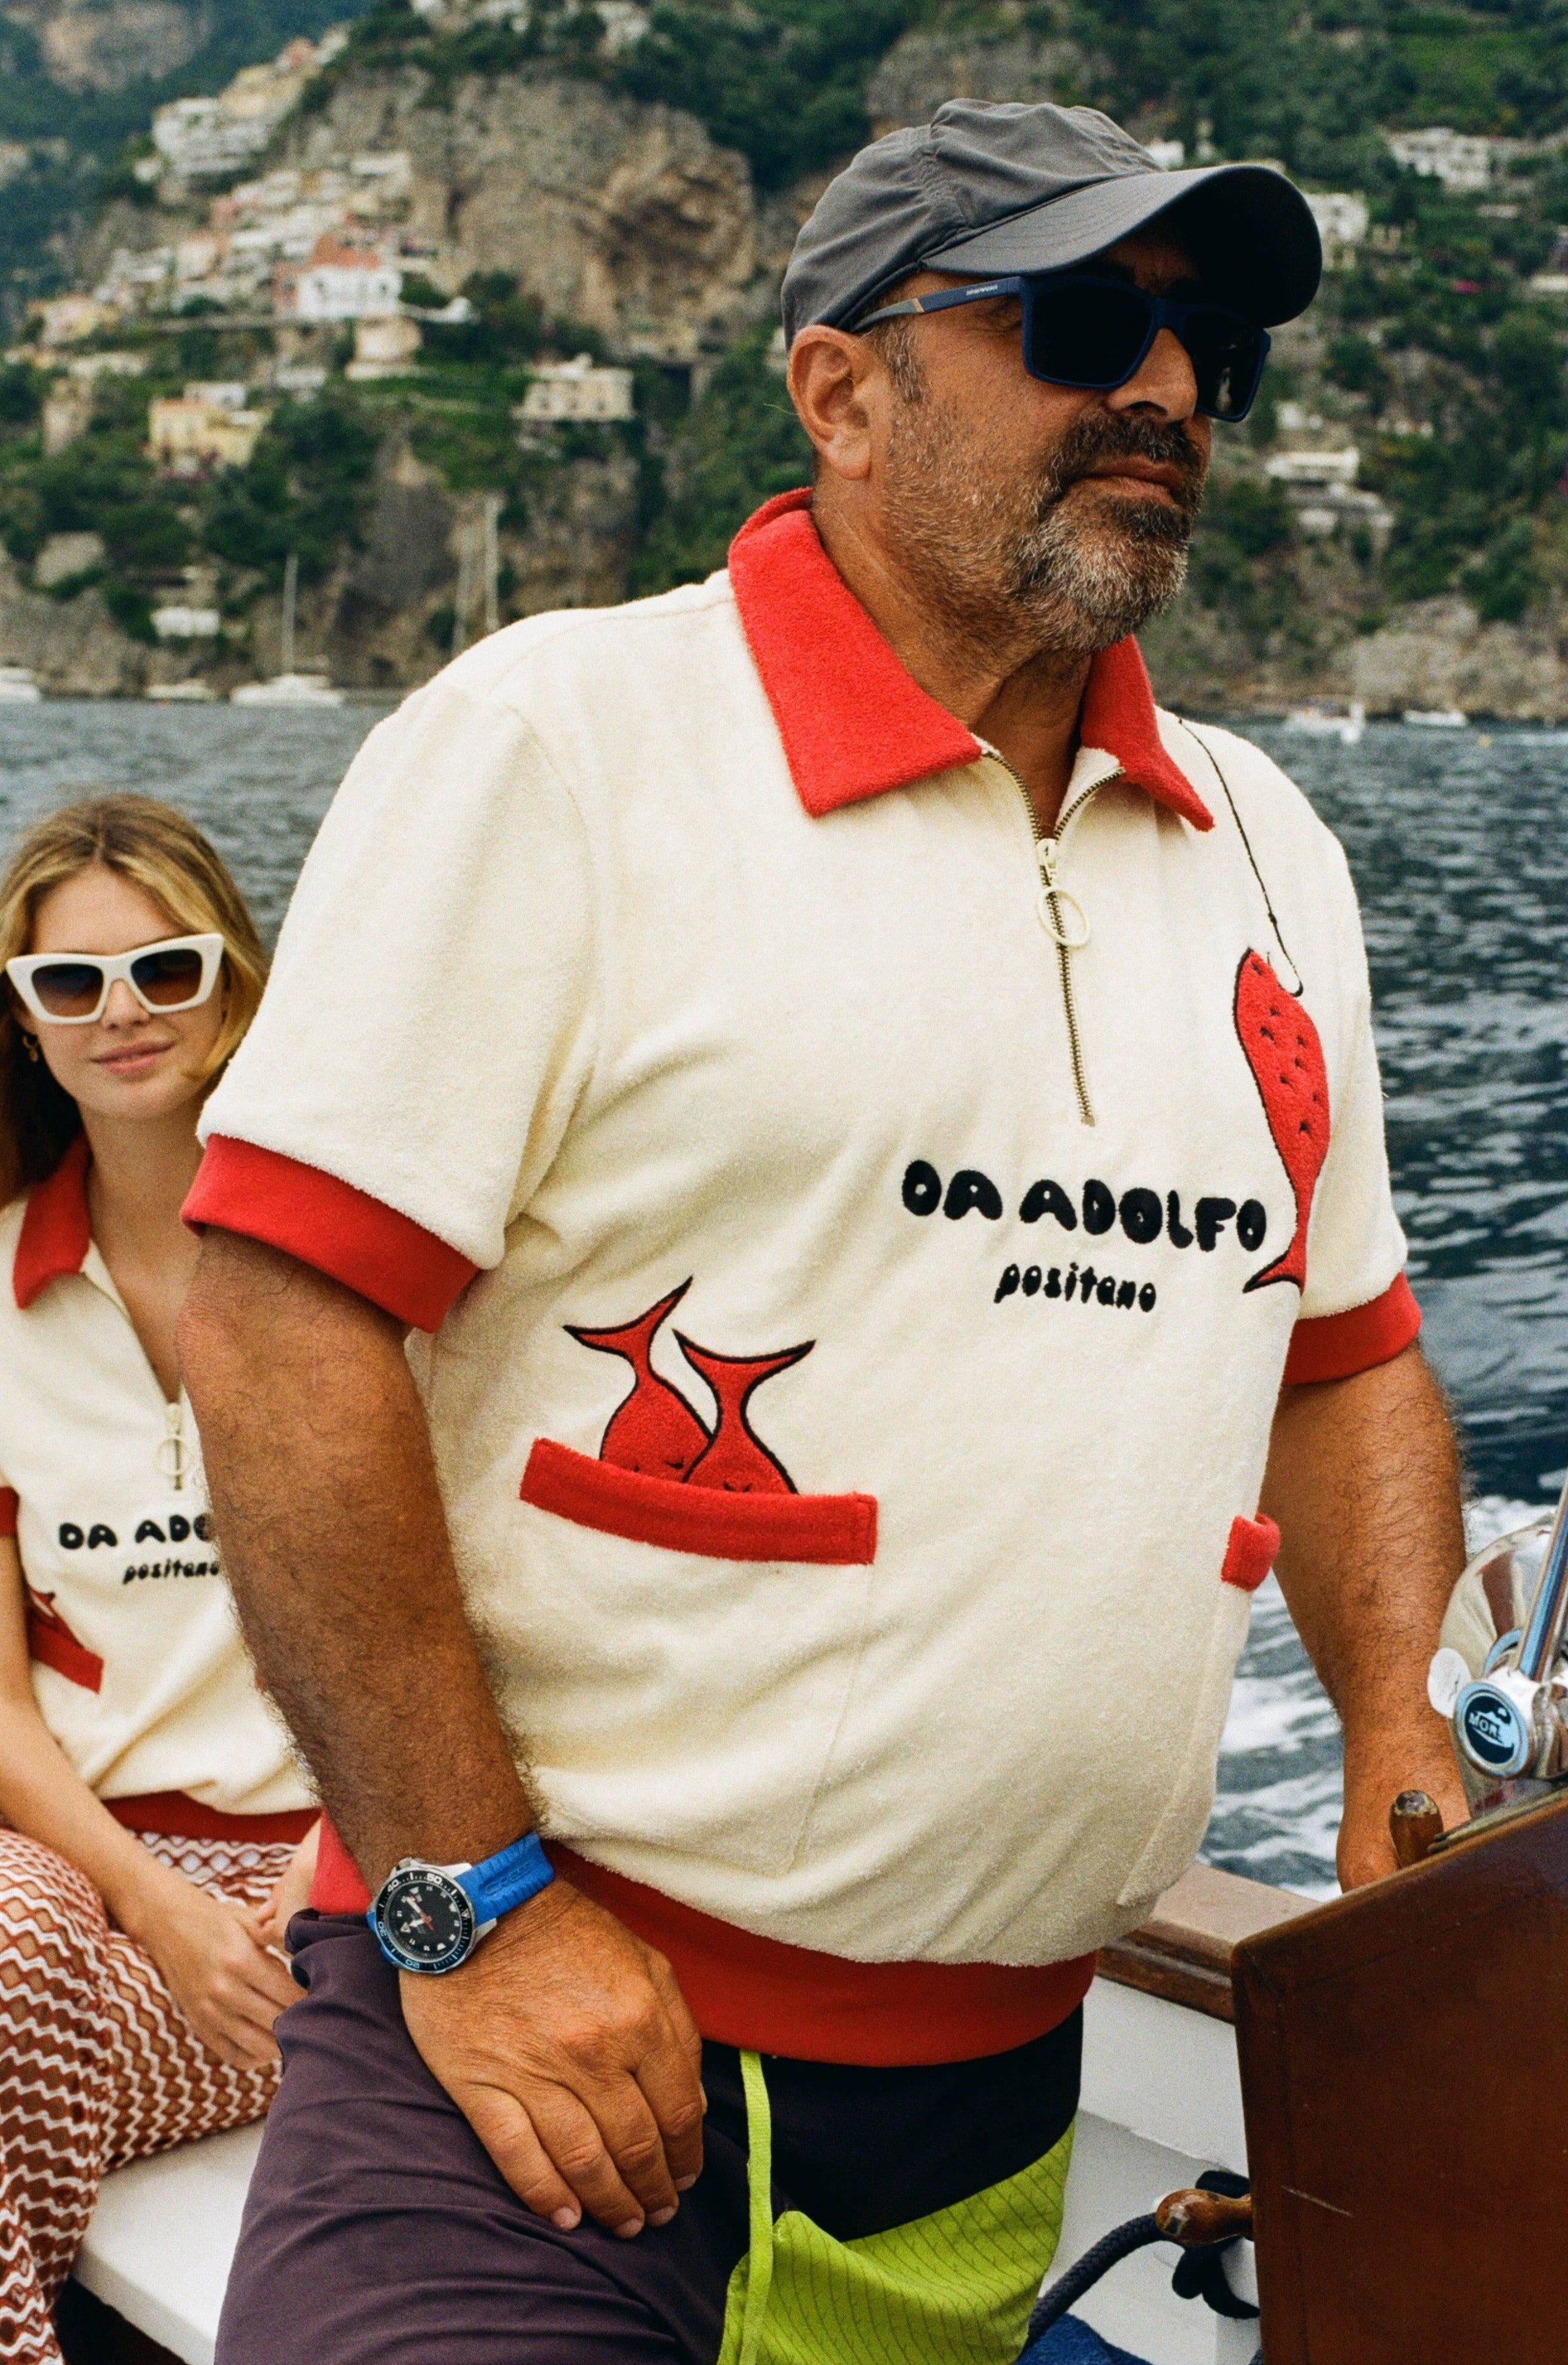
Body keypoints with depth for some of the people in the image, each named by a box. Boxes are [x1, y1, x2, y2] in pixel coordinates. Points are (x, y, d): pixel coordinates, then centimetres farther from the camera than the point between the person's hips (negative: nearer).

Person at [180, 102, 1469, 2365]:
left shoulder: (1264, 847, 10)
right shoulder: (559, 739, -10)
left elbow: (1346, 1352, 17)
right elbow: (284, 1319, -15)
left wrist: (1409, 1766, 4)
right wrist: (473, 1900, -16)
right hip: (547, 2021, -5)